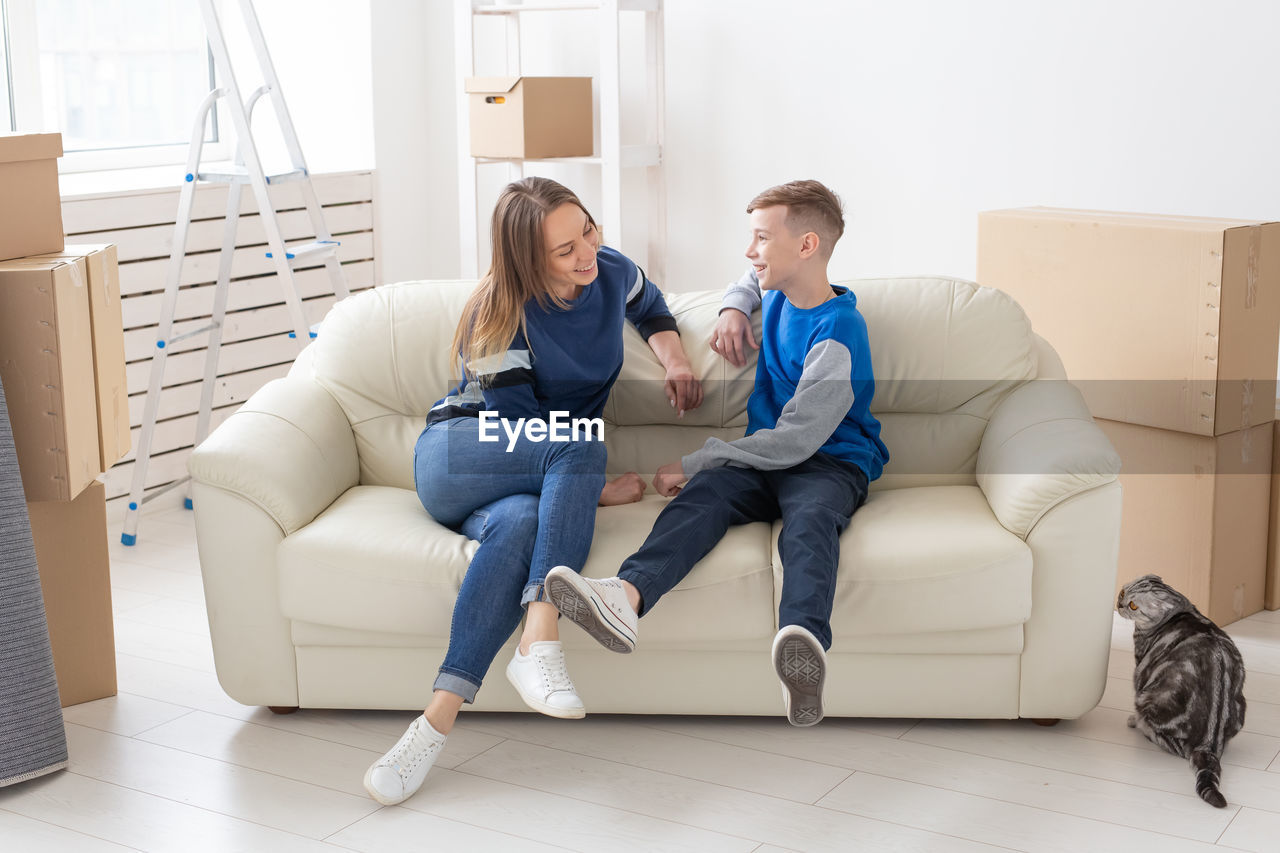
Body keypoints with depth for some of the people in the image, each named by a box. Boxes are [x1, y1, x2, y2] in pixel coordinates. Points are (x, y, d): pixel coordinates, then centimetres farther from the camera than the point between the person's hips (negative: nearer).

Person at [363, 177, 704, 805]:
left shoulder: (612, 273, 2)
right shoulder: (500, 318, -15)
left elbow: (651, 308, 27)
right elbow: (521, 431, -15)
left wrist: (674, 359, 9)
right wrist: (594, 489, -13)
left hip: (522, 483, 4)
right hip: (453, 459, -4)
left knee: (519, 525, -36)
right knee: (578, 445, -35)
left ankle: (437, 721, -45)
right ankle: (540, 644, -44)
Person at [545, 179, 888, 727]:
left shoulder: (836, 334, -15)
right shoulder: (779, 296, 12)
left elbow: (794, 441, -20)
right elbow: (753, 279, 42)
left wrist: (689, 463, -16)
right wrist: (734, 307, 15)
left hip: (830, 463, -6)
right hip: (766, 458, 6)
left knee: (810, 520, -40)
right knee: (706, 493, -28)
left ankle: (804, 641, -71)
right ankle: (627, 595, -57)